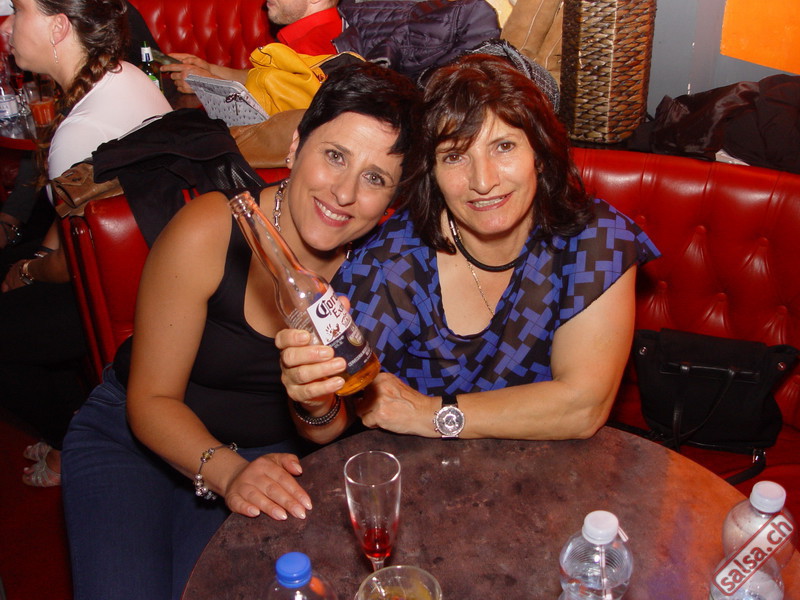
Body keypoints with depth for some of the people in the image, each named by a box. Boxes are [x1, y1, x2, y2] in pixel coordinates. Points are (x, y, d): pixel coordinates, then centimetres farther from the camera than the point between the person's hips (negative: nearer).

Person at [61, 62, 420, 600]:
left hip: (264, 454, 2)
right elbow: (151, 400, -16)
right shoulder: (208, 233, -23)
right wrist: (226, 470, -32)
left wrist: (316, 404, -33)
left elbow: (327, 433, -10)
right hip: (135, 436, -1)